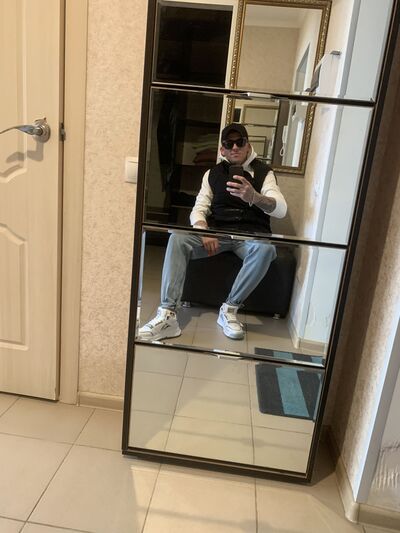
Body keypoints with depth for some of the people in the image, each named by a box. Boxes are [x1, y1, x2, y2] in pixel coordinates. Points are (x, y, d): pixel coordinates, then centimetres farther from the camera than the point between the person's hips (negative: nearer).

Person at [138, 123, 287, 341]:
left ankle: (229, 309, -23)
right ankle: (168, 315, -32)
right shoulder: (213, 173, 14)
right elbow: (198, 210, 6)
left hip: (250, 235, -2)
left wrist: (253, 196, -33)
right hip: (217, 232, 2)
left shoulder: (263, 172, 5)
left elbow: (281, 209, -11)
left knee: (266, 249, -37)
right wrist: (204, 232, -18)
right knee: (177, 238, -25)